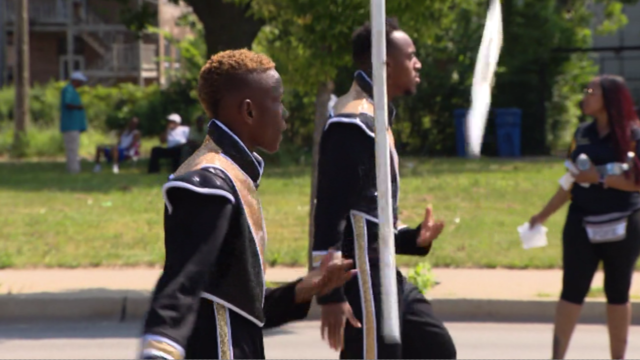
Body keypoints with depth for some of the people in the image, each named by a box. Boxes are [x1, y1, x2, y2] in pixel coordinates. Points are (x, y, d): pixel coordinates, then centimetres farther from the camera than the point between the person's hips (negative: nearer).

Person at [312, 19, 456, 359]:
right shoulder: (353, 122, -16)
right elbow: (329, 212, -21)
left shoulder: (374, 117, 16)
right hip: (362, 276, -11)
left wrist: (413, 238, 9)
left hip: (385, 273, 11)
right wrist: (331, 294, -24)